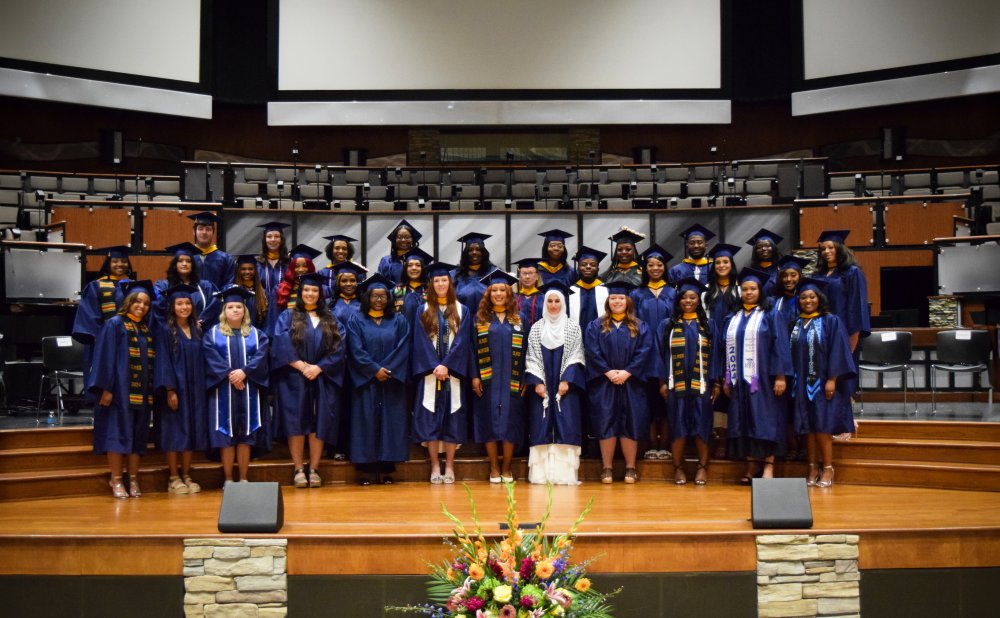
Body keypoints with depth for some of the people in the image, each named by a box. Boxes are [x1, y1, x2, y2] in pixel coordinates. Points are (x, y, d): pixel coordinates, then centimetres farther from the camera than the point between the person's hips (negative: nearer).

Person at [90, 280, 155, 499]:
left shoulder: (147, 329, 15)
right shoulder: (115, 324, -3)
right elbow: (106, 357, -10)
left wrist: (152, 391, 10)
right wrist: (106, 389, -17)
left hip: (142, 392, 6)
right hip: (120, 389, -6)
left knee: (138, 436, 6)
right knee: (119, 433, -5)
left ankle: (133, 480, 10)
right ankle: (116, 481, -1)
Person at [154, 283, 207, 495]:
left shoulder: (197, 330, 11)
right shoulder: (165, 330, -4)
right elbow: (163, 361, -10)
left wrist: (202, 388, 5)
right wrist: (170, 389, -17)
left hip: (195, 388, 5)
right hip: (175, 387, -5)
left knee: (192, 431, 6)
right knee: (175, 432, -2)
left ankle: (186, 476, 13)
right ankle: (174, 478, 5)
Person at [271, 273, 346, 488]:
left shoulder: (330, 320, 12)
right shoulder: (288, 317, 7)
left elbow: (338, 348, 2)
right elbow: (281, 346, -5)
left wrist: (318, 368, -11)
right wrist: (302, 366, -15)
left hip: (322, 380, 2)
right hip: (294, 380, -2)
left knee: (319, 424, -1)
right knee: (296, 423, -4)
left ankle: (314, 469, 5)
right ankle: (298, 469, 2)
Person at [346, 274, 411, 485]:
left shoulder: (399, 321, 9)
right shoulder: (356, 321, 5)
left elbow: (403, 349, 0)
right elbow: (356, 350, -4)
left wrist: (387, 369, -13)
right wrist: (375, 370, -14)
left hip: (392, 382, 1)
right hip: (365, 381, -1)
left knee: (390, 421, 0)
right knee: (366, 420, -3)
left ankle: (386, 470, 3)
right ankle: (366, 469, 0)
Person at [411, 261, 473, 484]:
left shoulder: (461, 311, 8)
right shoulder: (423, 311, 8)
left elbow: (461, 341, -2)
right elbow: (421, 342, 0)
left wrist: (446, 366, -14)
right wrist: (434, 367, -13)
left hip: (453, 373, 0)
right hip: (429, 372, 0)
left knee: (452, 418, -1)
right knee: (430, 419, -2)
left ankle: (449, 466, 4)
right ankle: (435, 466, 3)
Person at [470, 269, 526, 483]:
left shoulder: (518, 319, 8)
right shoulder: (480, 318, 6)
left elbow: (524, 350, 6)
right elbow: (473, 349, 3)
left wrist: (524, 379, -1)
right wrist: (474, 376, -7)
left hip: (511, 380, 1)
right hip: (488, 380, -1)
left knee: (510, 422, 0)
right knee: (490, 421, 0)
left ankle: (506, 468, 10)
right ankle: (494, 468, 9)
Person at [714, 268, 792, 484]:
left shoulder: (769, 317, 2)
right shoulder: (732, 320, 15)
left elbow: (779, 345, -5)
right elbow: (723, 348, 14)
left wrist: (780, 376, -14)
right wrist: (725, 379, 7)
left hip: (762, 380, -4)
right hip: (739, 381, 4)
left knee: (765, 421, -5)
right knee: (744, 423, 3)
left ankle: (768, 466, -2)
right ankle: (749, 468, 7)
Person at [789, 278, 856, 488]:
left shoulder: (831, 321, -3)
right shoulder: (796, 324, 11)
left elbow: (837, 352, -9)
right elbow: (792, 354, 13)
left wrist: (832, 379, -16)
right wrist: (793, 380, 6)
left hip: (823, 383, -4)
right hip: (802, 384, 4)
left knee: (822, 426, -6)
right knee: (808, 427, 4)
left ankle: (828, 468, 2)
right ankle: (813, 468, 9)